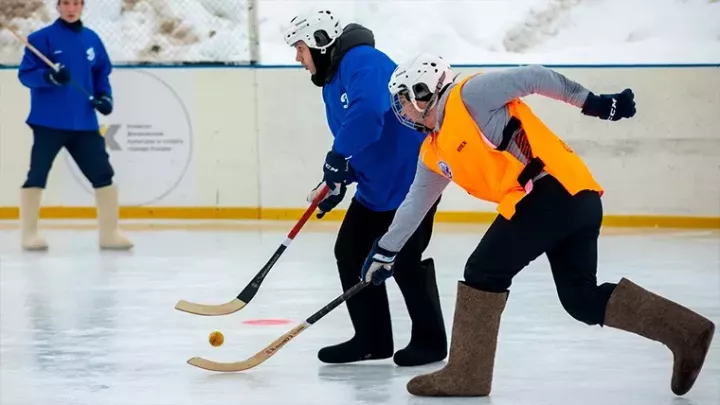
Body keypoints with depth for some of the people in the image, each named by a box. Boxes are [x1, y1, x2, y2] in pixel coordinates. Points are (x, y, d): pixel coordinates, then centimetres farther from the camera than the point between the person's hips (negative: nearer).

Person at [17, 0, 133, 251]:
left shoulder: (92, 39, 8)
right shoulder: (42, 38, -6)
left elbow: (102, 73, 18)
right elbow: (25, 74, -9)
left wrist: (105, 96, 1)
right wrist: (49, 76, -26)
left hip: (84, 122, 4)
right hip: (49, 122, -4)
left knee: (103, 174, 3)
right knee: (37, 175, -3)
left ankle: (109, 233, 12)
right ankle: (29, 233, 8)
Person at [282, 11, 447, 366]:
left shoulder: (363, 62, -19)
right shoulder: (330, 82, 13)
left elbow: (368, 111, -39)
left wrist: (338, 157, -33)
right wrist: (337, 181, 3)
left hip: (411, 175, -10)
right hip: (376, 183, 10)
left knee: (404, 260, -7)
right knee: (350, 252, 7)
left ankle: (430, 340, 8)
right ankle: (372, 338, 14)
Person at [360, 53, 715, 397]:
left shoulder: (468, 95, -3)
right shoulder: (435, 152, 23)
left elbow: (534, 77, -7)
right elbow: (416, 202, 32)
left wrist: (593, 103, -9)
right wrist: (385, 253, 34)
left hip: (553, 189, -9)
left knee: (484, 273, -4)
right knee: (582, 298, 9)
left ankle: (466, 374, 0)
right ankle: (687, 333, 11)